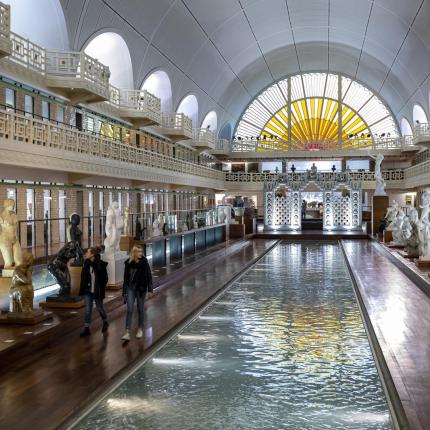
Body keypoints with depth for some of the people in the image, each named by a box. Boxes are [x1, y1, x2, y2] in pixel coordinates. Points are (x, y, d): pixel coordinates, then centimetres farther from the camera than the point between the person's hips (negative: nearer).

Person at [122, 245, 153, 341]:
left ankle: (140, 329, 29)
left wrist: (150, 288, -8)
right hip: (131, 288, 0)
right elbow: (125, 277, 2)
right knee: (129, 310, -6)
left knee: (140, 310, 11)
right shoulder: (128, 263, -3)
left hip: (141, 288, 0)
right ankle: (127, 333, -8)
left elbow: (149, 275, -3)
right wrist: (124, 292, 2)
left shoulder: (144, 262, -6)